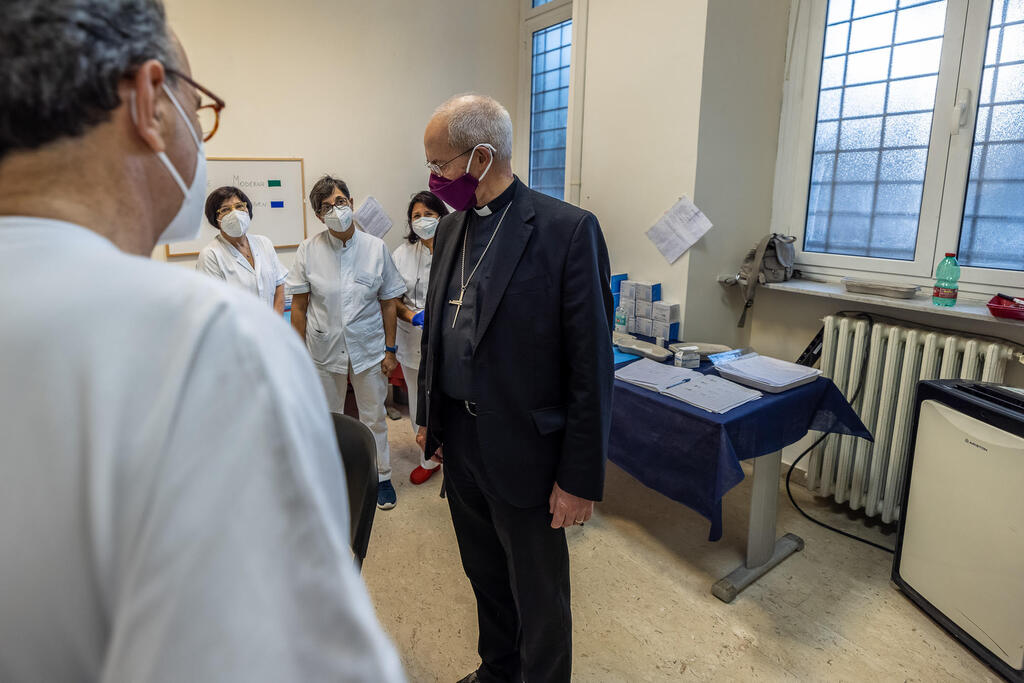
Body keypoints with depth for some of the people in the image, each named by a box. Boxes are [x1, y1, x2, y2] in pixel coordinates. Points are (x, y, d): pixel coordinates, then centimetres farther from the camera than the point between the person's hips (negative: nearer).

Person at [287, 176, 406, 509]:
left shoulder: (376, 248, -5)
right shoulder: (308, 251, -5)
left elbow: (388, 303, 0)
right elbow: (299, 306, 0)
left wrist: (390, 349, -1)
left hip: (368, 349, 0)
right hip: (325, 350, 1)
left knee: (374, 418, 12)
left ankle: (381, 476, 31)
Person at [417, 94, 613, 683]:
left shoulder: (568, 230, -16)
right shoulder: (452, 229, 6)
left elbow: (592, 364, -16)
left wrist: (580, 478, -15)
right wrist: (430, 417, 17)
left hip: (524, 454, -7)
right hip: (460, 445, 7)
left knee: (540, 600, 13)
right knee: (486, 577, 26)